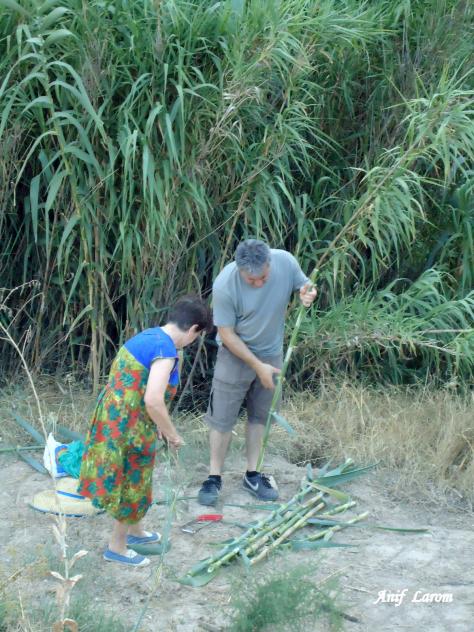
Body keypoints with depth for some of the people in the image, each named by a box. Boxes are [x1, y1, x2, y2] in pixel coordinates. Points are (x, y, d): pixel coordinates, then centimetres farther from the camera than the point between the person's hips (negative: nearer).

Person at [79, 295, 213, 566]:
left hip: (115, 417, 9)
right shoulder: (165, 350, -22)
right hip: (128, 426, -9)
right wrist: (172, 434, -15)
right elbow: (153, 401, -30)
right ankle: (117, 547, 25)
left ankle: (134, 530, 46)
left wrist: (157, 423, 22)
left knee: (131, 480, 26)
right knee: (133, 484, 10)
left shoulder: (148, 336, 8)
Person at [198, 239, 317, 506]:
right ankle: (215, 477, 18)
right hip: (236, 355, -3)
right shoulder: (225, 285, -30)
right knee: (222, 418, 2)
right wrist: (258, 366, -20)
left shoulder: (286, 261, -22)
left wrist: (308, 293, -27)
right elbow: (227, 334, -21)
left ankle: (252, 475, 29)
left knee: (260, 416, 16)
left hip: (271, 354, 4)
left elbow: (303, 284, -1)